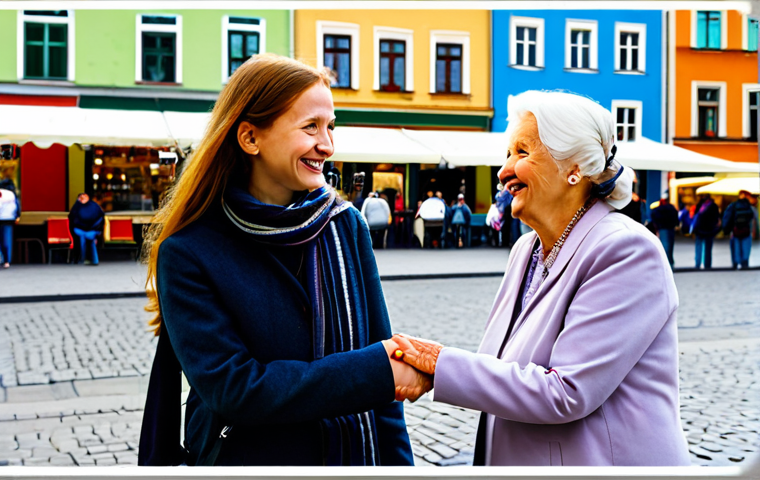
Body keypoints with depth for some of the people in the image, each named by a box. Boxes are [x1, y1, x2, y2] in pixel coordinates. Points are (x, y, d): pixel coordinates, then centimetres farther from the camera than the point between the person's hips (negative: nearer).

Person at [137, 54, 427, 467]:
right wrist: (378, 372, -25)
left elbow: (381, 351, 0)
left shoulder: (346, 225, -4)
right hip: (245, 456, -3)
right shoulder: (188, 251, -16)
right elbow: (231, 389, -23)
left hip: (353, 454, 4)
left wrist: (398, 463, -4)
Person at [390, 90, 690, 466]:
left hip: (603, 460, -7)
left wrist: (442, 365, -20)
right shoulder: (525, 250, 6)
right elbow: (507, 365, 10)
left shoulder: (627, 251, -19)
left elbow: (567, 393, -24)